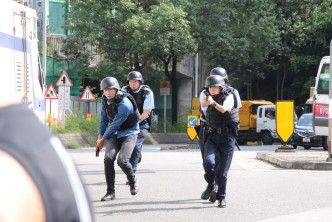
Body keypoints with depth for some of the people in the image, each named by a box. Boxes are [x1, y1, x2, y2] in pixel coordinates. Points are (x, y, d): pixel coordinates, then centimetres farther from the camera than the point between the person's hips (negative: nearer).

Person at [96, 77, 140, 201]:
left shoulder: (125, 104, -26)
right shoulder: (105, 99, -2)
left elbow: (115, 125, -20)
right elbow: (104, 118, 12)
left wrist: (103, 139, -10)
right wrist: (100, 136, 6)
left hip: (129, 133, -6)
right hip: (115, 133, 6)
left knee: (122, 160, -23)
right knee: (108, 158, -18)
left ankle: (133, 181, 10)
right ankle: (110, 192, -10)